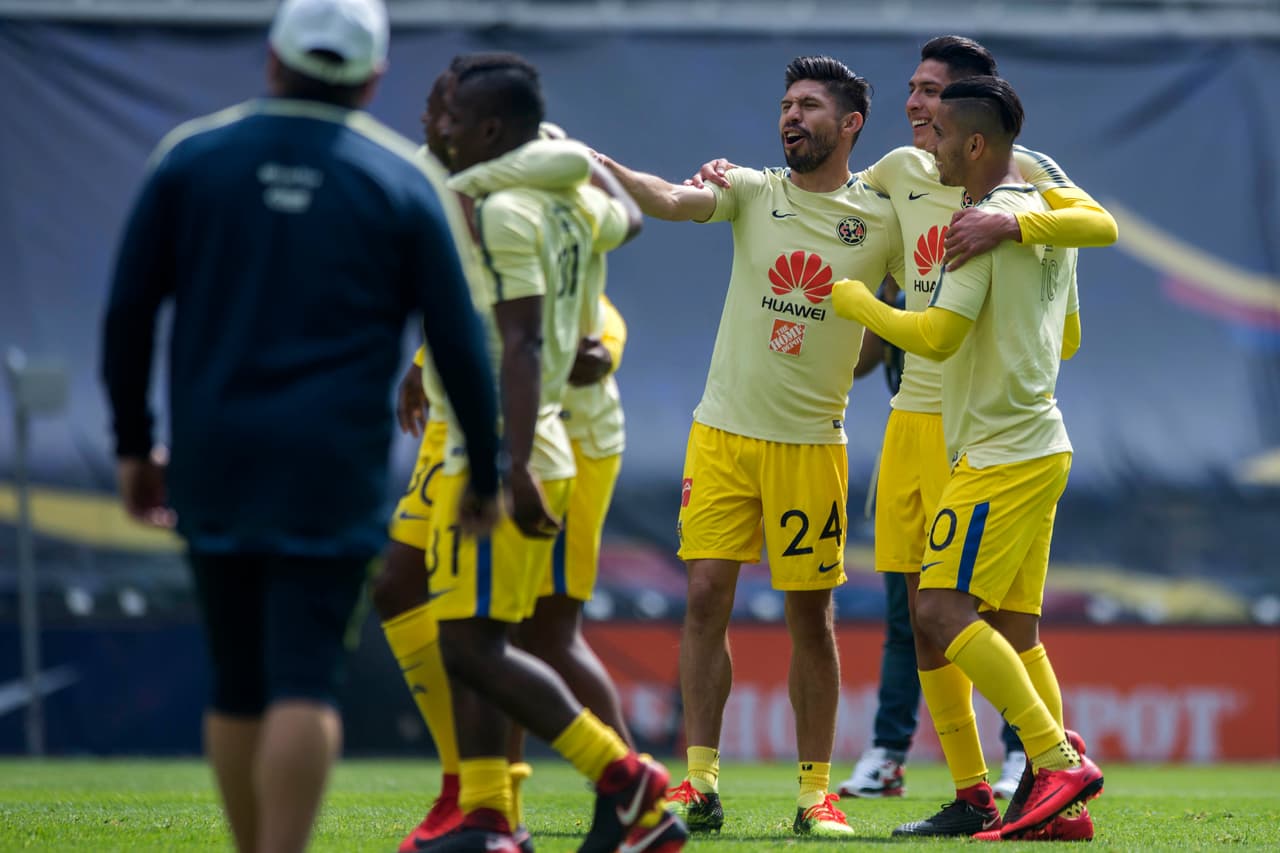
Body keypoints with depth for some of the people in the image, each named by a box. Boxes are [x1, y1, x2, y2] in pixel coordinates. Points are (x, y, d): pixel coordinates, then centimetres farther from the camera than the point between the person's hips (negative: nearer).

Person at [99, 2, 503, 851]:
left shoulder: (192, 155, 5)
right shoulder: (404, 182, 1)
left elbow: (129, 311, 5)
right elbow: (460, 344, 1)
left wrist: (134, 445, 14)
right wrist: (486, 475, 12)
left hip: (211, 457, 2)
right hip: (333, 463, -2)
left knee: (238, 681, 12)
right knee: (304, 679, -7)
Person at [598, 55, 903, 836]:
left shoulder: (882, 221, 1)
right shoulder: (754, 192, 2)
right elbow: (670, 200, -15)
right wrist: (591, 161, -29)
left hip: (812, 442, -1)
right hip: (724, 428, 1)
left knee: (810, 615, 3)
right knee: (707, 596, -4)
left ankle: (817, 792, 11)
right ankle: (700, 784, 1)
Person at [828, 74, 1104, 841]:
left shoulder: (985, 223, -15)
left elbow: (937, 337, -22)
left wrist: (859, 304, -8)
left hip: (1000, 455, -10)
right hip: (1040, 443, 10)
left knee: (944, 610, -12)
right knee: (1015, 628, 10)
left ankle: (1059, 762, -17)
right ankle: (1061, 800, 6)